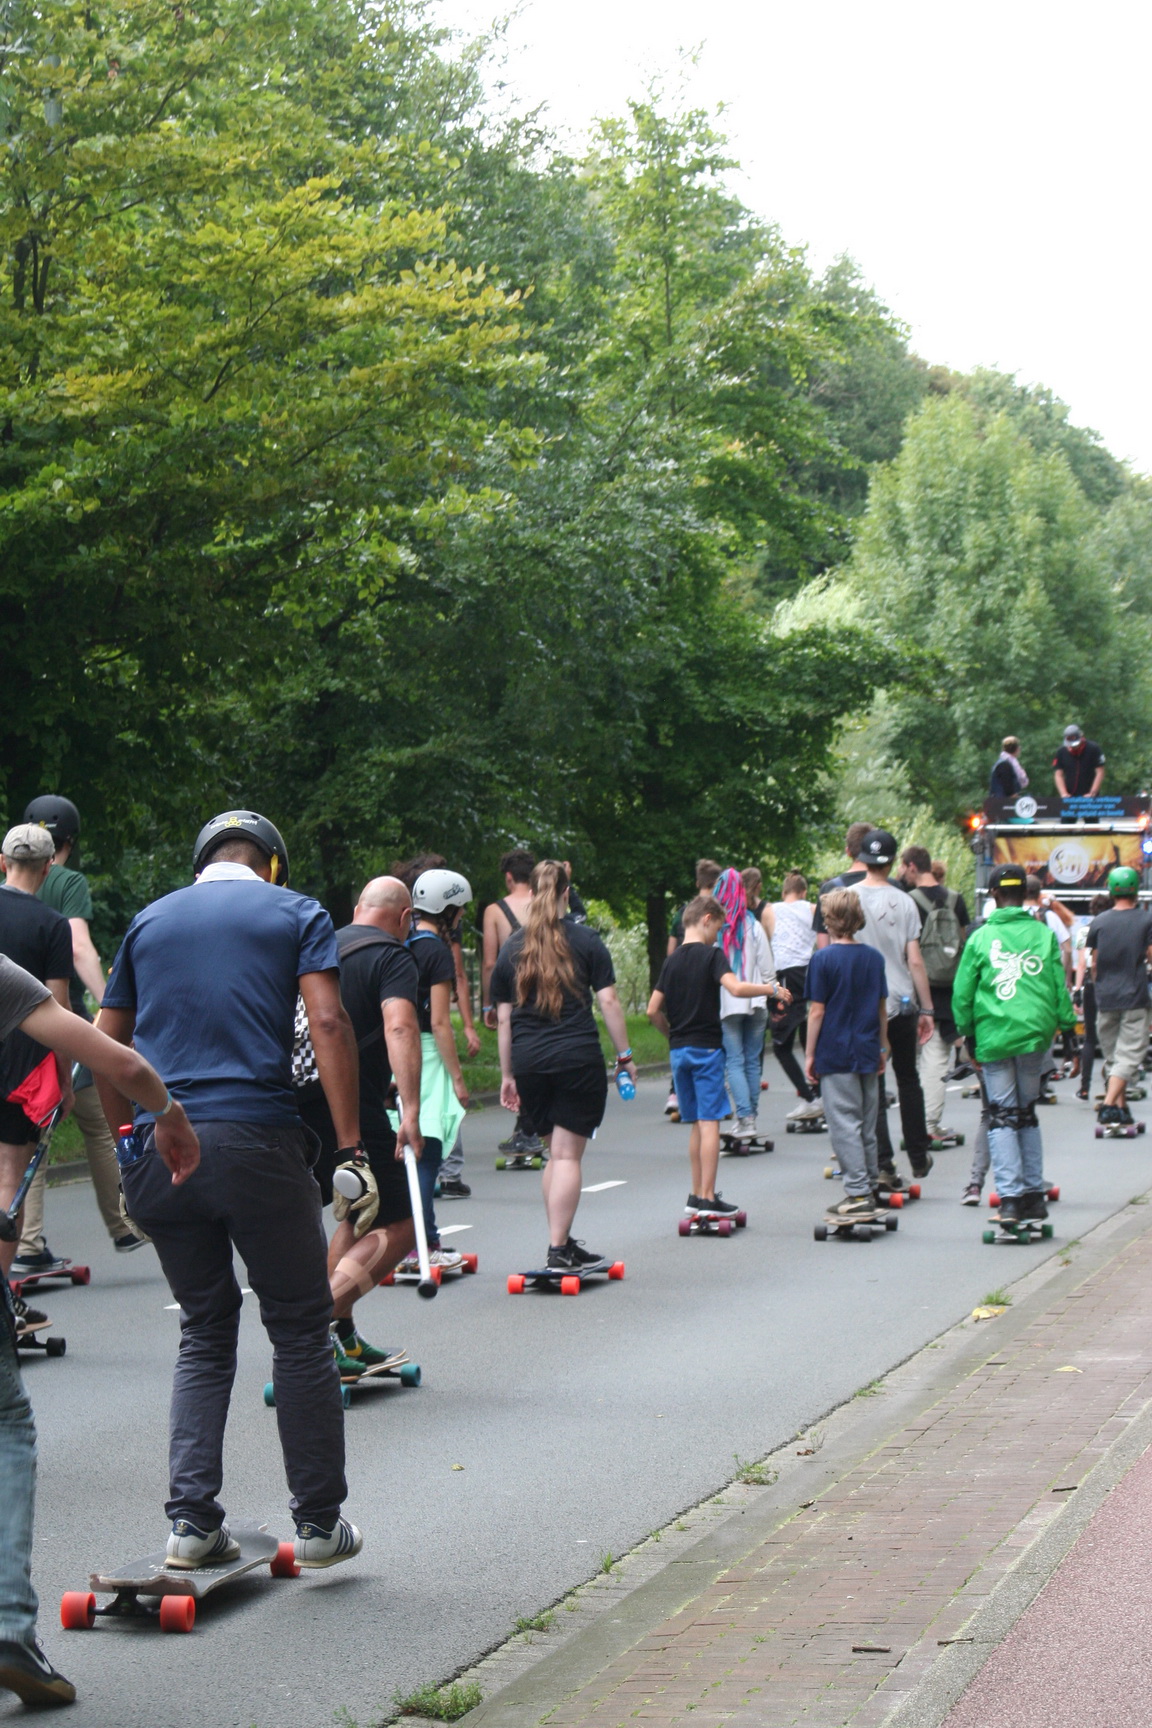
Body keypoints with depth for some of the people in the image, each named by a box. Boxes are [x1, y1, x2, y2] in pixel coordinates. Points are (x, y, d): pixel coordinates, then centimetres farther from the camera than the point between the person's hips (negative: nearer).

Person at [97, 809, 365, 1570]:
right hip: (257, 1140, -4)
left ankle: (193, 1520, 7)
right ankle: (320, 1521, 13)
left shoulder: (150, 921, 17)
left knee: (205, 1332, 15)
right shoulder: (297, 913, 6)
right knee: (300, 1331, 8)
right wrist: (349, 1146, -9)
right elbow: (329, 1025, -7)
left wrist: (126, 1138, 22)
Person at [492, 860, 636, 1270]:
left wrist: (507, 1075, 17)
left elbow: (503, 1019, 11)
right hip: (578, 1058, -3)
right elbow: (608, 1001, -3)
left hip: (528, 1062, 3)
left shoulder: (512, 948, 9)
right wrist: (624, 1056, 4)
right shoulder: (585, 941, 1)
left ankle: (562, 1241, 16)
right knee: (567, 1155, -2)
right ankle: (559, 1248, -6)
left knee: (556, 1151, 16)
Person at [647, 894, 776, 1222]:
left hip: (678, 1049, 6)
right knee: (710, 1123, -5)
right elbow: (735, 987, -23)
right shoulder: (712, 955, -7)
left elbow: (653, 1010, 8)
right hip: (706, 1048, -6)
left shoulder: (671, 961, 10)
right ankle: (708, 1198, -8)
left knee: (697, 1124, 14)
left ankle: (697, 1196, 16)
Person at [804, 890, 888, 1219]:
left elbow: (817, 1011, -10)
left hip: (836, 1054, -6)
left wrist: (810, 1055, -3)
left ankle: (858, 1195, -8)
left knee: (844, 1125, -4)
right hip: (867, 1053, 6)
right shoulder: (874, 957, 6)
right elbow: (882, 1007, 11)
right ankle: (871, 1189, 21)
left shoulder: (823, 959, -10)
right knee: (867, 1126, 14)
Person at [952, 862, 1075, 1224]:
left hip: (994, 1035, -2)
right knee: (1028, 1113, 16)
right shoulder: (1044, 934, 2)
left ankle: (1010, 1196, -9)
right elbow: (1059, 987, 4)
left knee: (1002, 1117, 2)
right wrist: (1066, 1022, 12)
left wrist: (967, 1033, 11)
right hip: (1035, 1033, 2)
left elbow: (962, 993, 1)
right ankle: (1034, 1194, 15)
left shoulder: (980, 938, -2)